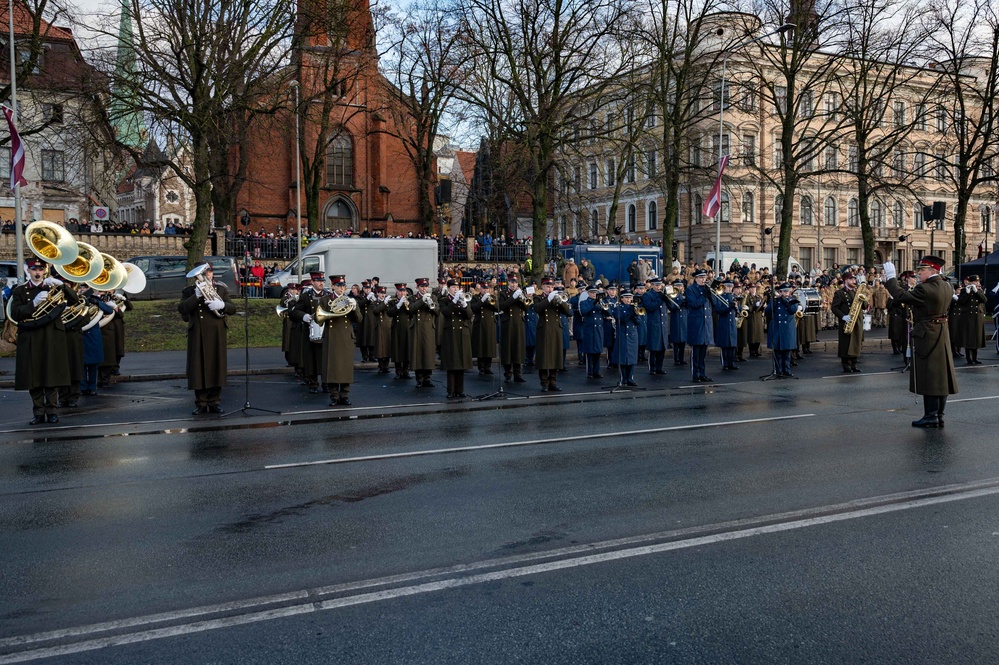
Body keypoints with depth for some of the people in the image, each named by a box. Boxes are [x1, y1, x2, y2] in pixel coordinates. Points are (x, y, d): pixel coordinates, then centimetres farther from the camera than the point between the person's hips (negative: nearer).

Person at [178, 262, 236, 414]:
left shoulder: (221, 289, 14)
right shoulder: (189, 290, 8)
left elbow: (232, 309, 5)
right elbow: (182, 309, -8)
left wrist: (222, 305, -16)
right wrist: (197, 295, -18)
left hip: (218, 335, 2)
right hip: (198, 336, -1)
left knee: (216, 367, 3)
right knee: (199, 367, -2)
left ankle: (214, 402, 11)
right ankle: (201, 403, 6)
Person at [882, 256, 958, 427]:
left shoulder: (924, 289, -21)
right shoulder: (947, 287, 6)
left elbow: (901, 296, -22)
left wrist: (891, 277, -12)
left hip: (927, 335, -8)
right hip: (943, 334, 8)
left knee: (928, 376, -2)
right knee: (941, 375, 11)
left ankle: (931, 416, 1)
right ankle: (939, 415, 18)